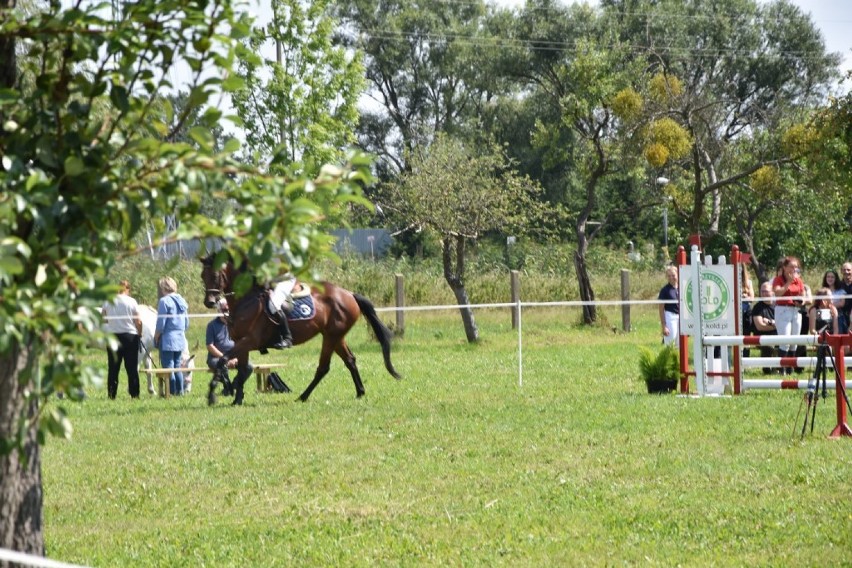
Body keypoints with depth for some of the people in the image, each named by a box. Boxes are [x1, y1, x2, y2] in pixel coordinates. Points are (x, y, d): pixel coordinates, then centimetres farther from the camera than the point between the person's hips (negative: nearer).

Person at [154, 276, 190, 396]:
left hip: (168, 339, -7)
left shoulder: (164, 301, -13)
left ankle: (172, 392, -4)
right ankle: (180, 391, 14)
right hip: (180, 339, 7)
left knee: (168, 367, -3)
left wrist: (156, 338, -3)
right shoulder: (181, 301, 10)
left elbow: (161, 324, -13)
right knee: (177, 367, 14)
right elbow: (186, 323, 14)